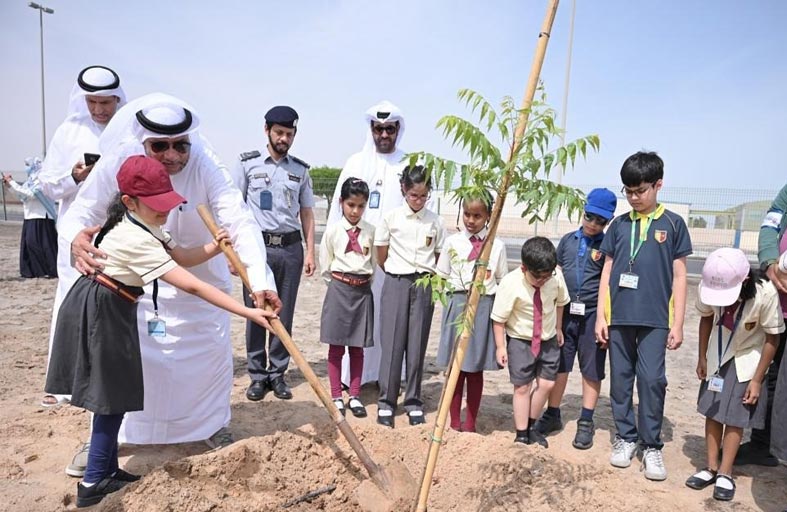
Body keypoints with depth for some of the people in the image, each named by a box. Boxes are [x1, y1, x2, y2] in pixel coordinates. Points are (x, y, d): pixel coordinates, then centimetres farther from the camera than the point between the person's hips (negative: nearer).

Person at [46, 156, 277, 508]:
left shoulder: (144, 226, 4)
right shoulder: (135, 240, -27)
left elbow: (182, 257, 5)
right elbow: (192, 286, -32)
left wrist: (213, 248, -16)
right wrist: (248, 312, -33)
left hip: (109, 310, 10)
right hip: (99, 313, -10)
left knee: (112, 393, 15)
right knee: (113, 395, 1)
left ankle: (106, 470, 27)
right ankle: (94, 485, 13)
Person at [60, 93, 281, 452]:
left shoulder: (206, 166, -28)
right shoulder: (118, 163, -22)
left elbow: (240, 222, -38)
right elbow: (82, 213, -15)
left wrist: (260, 280, -52)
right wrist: (77, 239, -41)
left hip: (200, 278, 0)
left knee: (212, 352, 8)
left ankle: (212, 424, 31)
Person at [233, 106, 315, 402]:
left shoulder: (300, 170, 11)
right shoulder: (248, 164, 4)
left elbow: (307, 213, 13)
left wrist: (310, 252, 6)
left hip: (290, 247, 2)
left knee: (284, 314, 6)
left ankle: (277, 374, 17)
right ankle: (257, 375, 12)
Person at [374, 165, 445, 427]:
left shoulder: (435, 221, 3)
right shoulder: (391, 218, -1)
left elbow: (439, 258, 8)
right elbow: (381, 259, 3)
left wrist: (428, 278, 1)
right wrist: (399, 275, 5)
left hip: (424, 286, 1)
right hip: (396, 284, -1)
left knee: (417, 344, 6)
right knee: (392, 342, 0)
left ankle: (413, 402, 17)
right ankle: (386, 401, 11)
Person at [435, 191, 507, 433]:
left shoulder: (497, 246, 2)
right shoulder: (452, 242, 2)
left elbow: (502, 281, 8)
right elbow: (441, 277, 7)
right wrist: (458, 291, -7)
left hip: (485, 308, 0)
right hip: (458, 305, 0)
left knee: (476, 369, 8)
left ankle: (470, 424, 21)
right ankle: (455, 422, 19)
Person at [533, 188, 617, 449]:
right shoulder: (568, 240, 7)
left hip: (592, 314, -3)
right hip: (565, 311, 3)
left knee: (592, 369, 8)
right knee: (558, 364, 11)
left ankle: (586, 422, 22)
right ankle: (552, 415, 26)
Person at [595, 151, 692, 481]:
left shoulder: (672, 224, 3)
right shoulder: (619, 225, 8)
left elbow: (679, 276, 3)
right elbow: (607, 271, 9)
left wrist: (677, 323, -2)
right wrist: (600, 316, 4)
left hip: (655, 318, -2)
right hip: (618, 316, 3)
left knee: (652, 380, -3)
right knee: (620, 379, 9)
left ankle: (651, 445, 12)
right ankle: (625, 437, 22)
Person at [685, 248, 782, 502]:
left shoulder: (765, 294, -31)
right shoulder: (708, 288, -23)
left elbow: (772, 338, -17)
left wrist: (757, 380, -13)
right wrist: (702, 357, 3)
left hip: (747, 360, -3)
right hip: (718, 356, 3)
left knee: (735, 416, -2)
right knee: (712, 411, 6)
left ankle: (725, 474, 11)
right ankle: (711, 468, 18)